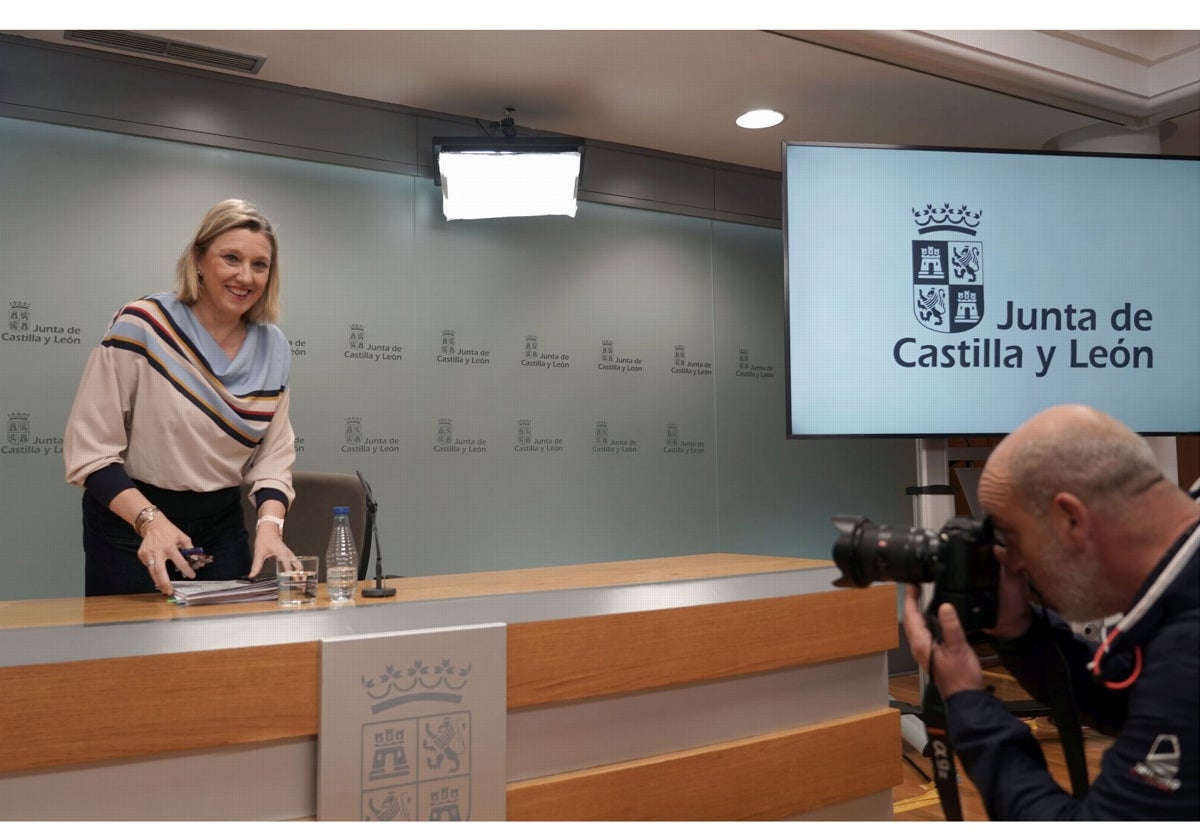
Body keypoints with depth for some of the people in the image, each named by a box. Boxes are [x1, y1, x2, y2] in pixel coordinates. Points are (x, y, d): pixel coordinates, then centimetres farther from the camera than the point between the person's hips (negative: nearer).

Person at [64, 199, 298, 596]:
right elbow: (89, 450, -15)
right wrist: (150, 520, -27)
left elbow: (273, 455, 0)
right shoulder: (141, 325, -15)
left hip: (223, 526, 4)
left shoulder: (273, 348, -1)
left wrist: (269, 523, -17)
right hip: (130, 527, -4)